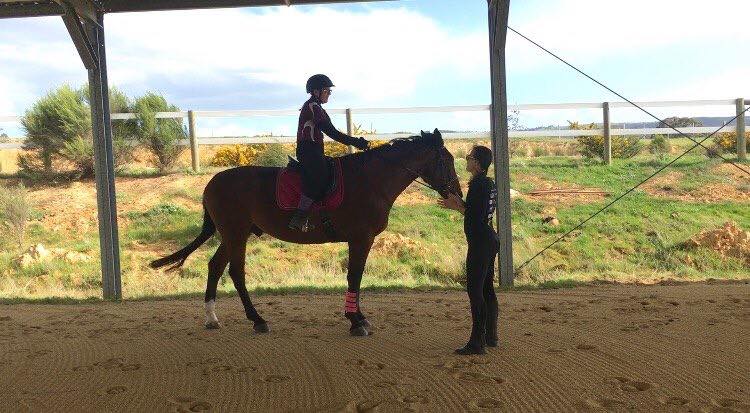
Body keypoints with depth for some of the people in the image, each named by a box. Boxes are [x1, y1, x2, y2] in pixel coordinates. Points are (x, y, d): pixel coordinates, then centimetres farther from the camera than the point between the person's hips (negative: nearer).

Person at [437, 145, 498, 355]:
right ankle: (491, 336, 25)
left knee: (474, 290, -8)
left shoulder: (477, 184, -16)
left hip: (479, 242, -10)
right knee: (487, 288, 16)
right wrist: (460, 204, 14)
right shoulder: (490, 184, 14)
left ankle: (477, 342, -6)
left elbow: (474, 217, -20)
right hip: (490, 240, 11)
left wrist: (458, 206, -4)